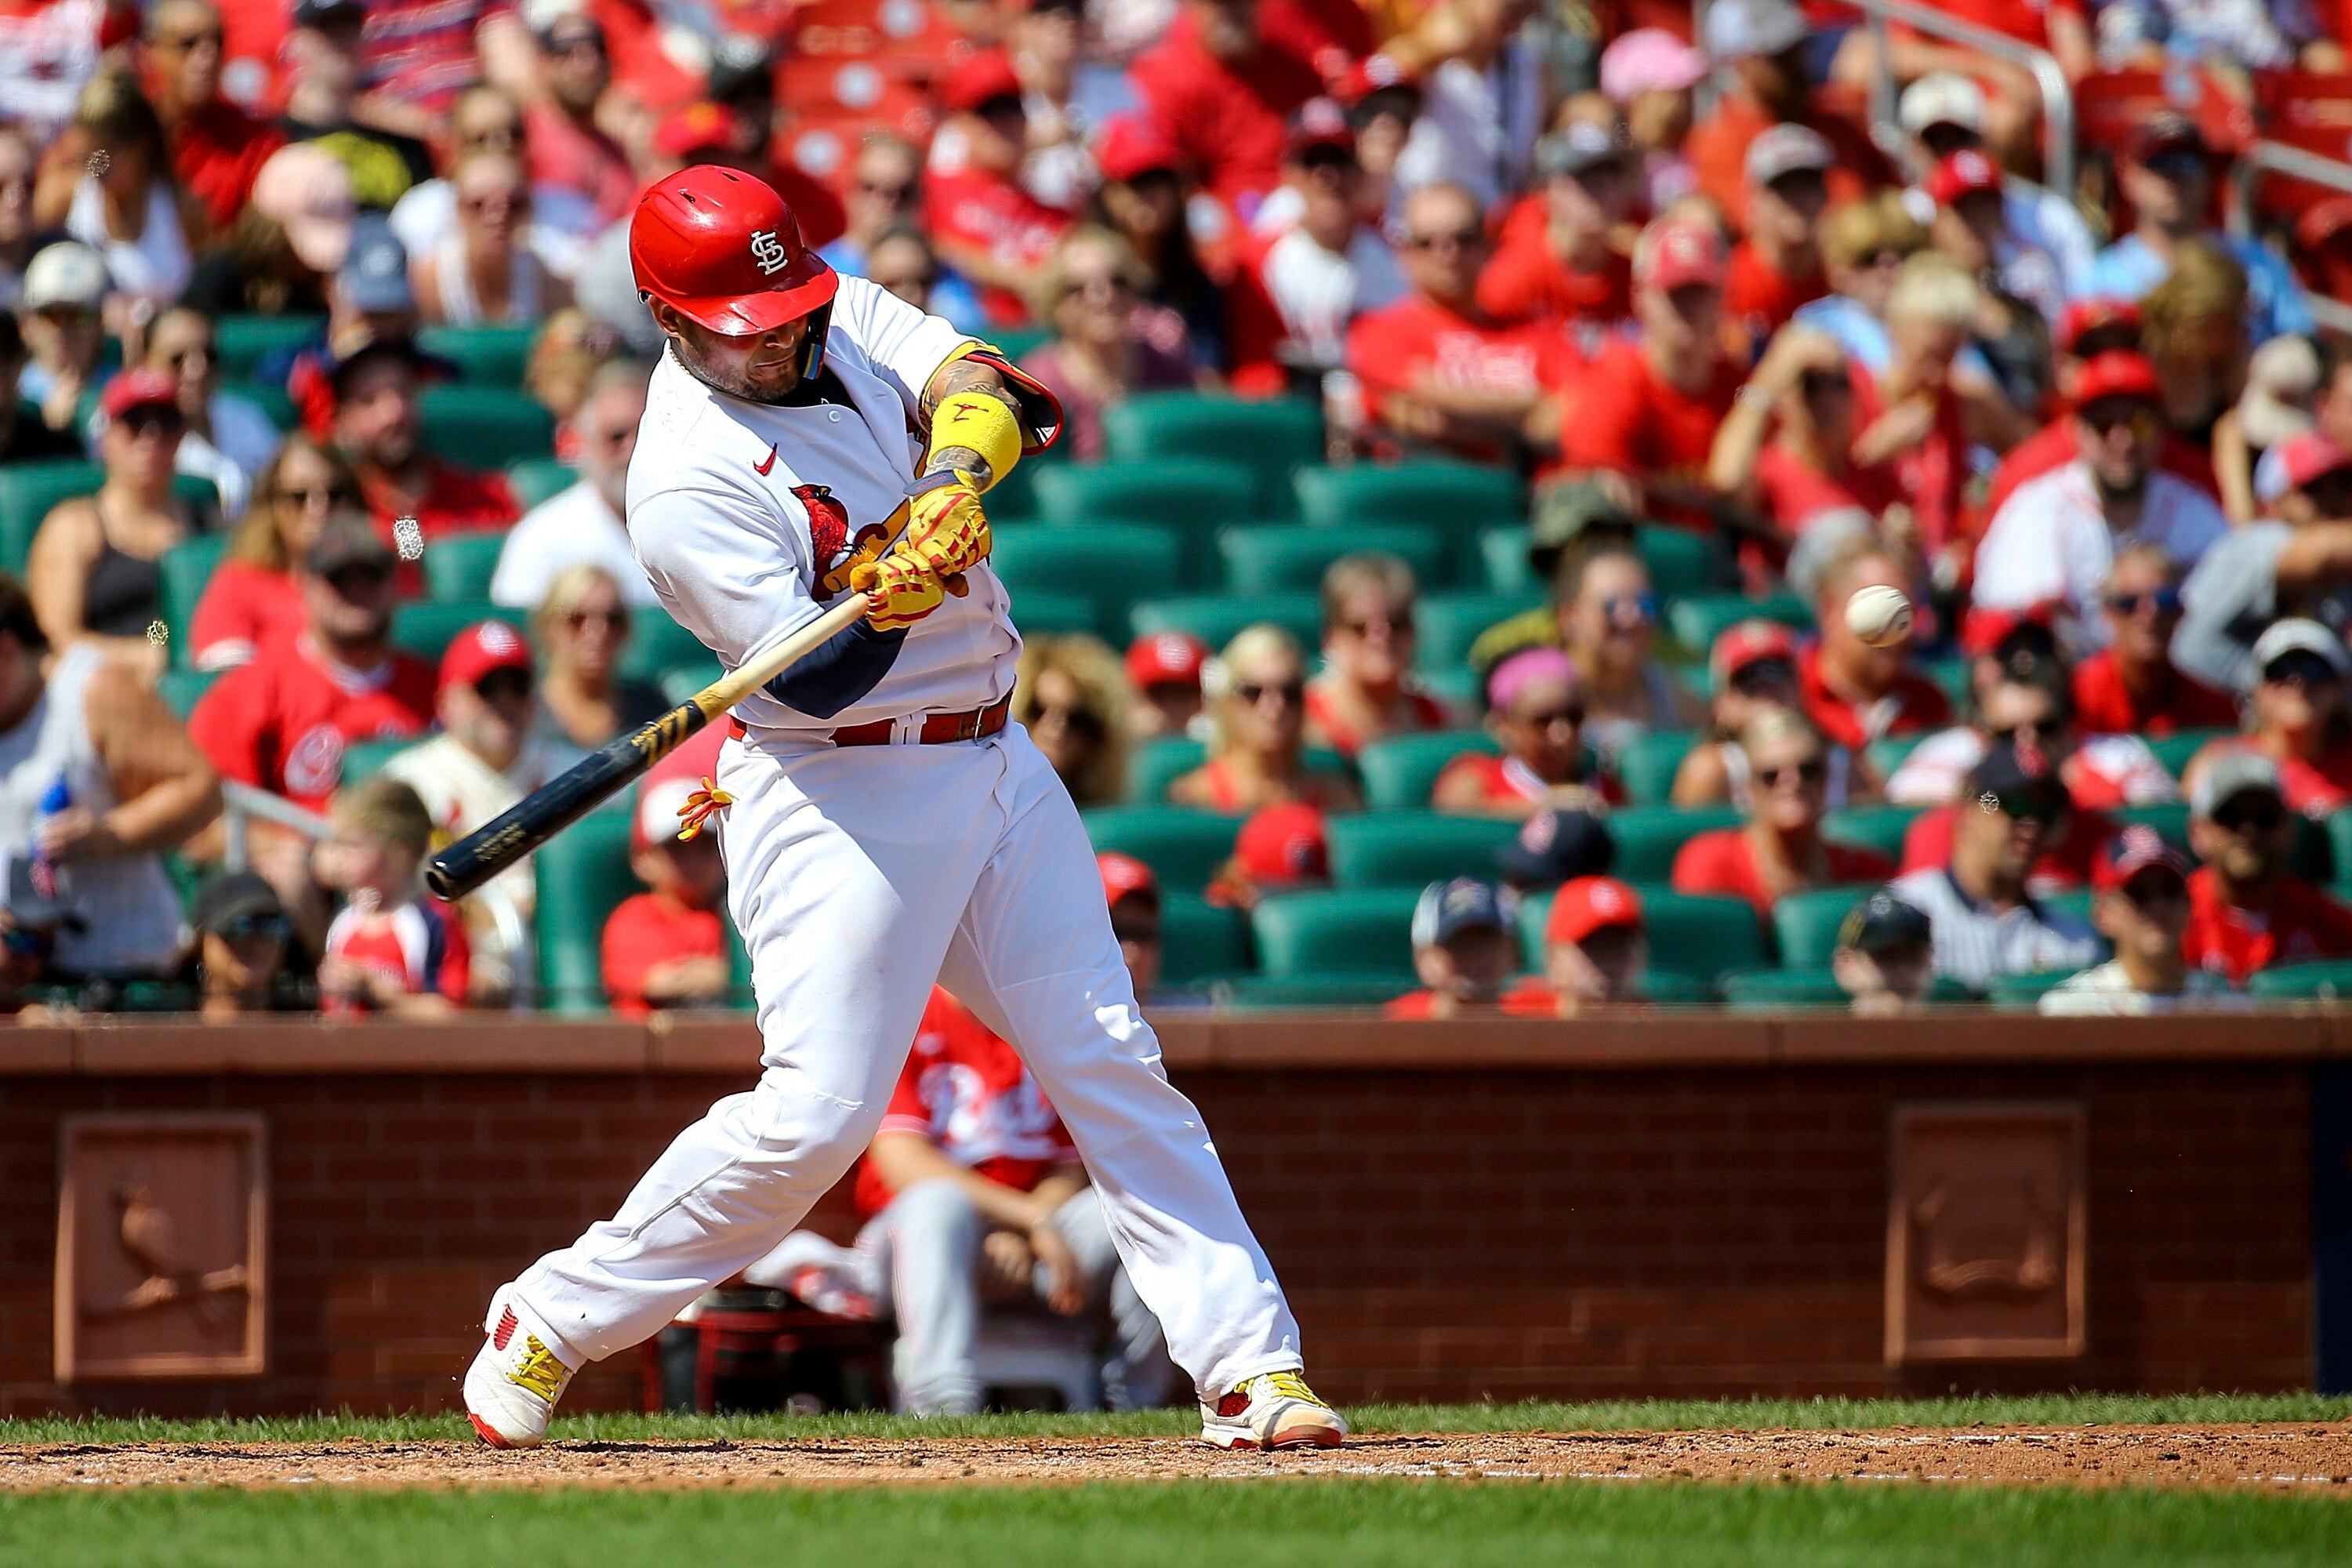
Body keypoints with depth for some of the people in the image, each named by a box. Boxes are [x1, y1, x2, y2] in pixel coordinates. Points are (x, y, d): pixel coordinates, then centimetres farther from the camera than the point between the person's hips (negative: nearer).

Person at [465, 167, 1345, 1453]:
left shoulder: (848, 319, 3)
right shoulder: (686, 482, -18)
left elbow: (987, 392, -11)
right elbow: (811, 682, -21)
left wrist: (954, 474, -31)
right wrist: (890, 598, -39)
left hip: (993, 766, 7)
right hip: (839, 798, -7)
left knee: (1113, 1067, 2)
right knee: (816, 1112, -12)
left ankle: (1248, 1364, 2)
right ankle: (548, 1325, 3)